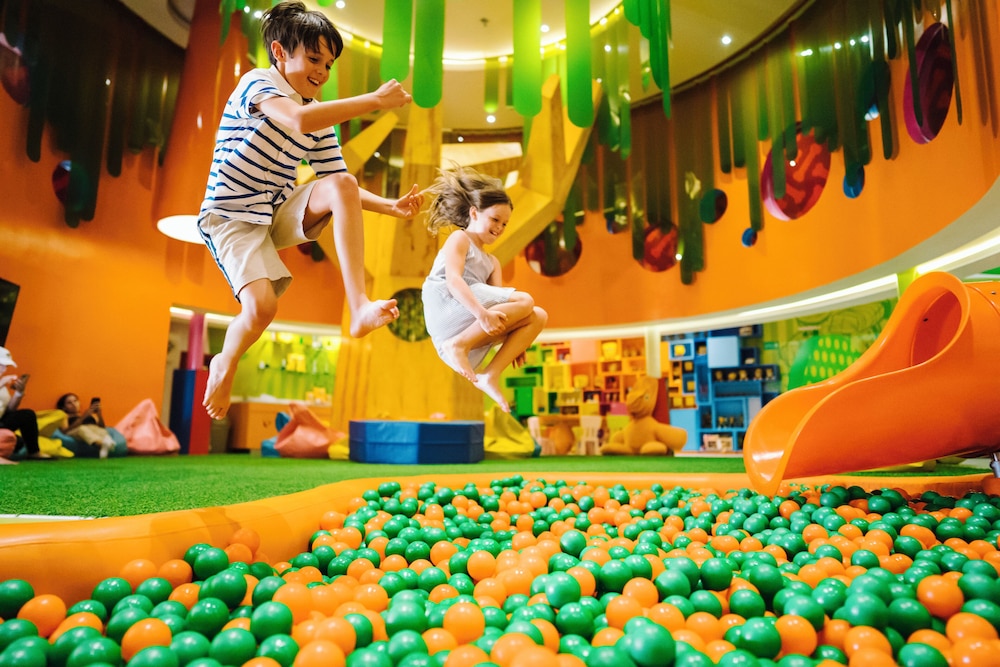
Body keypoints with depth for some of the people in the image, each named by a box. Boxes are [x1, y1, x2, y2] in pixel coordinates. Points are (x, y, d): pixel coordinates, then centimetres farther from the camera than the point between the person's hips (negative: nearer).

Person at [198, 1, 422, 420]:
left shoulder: (321, 120, 9)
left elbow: (341, 188, 4)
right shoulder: (258, 83, -11)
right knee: (262, 306, -27)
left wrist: (390, 206, -13)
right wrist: (374, 100, -32)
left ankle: (360, 308, -31)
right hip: (231, 218, -5)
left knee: (343, 186, -23)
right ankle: (225, 364, 10)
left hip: (278, 215, 6)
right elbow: (299, 121, -34)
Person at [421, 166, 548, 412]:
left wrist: (514, 342, -3)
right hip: (447, 309, -7)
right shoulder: (459, 239, 8)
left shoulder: (492, 263, 30)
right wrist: (482, 313, -27)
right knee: (524, 301, -16)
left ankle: (490, 375, -15)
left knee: (538, 317, -3)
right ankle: (458, 345, -22)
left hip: (474, 329, 7)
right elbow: (453, 280, -12)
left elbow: (498, 301, 14)